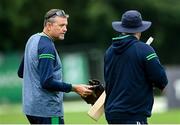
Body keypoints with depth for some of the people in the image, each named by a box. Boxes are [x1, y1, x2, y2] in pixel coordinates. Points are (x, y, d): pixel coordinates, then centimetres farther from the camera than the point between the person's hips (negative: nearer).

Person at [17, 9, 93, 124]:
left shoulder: (33, 40, 13)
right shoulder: (47, 46, -17)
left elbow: (21, 73, 23)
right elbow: (47, 82, -23)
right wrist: (74, 88, -20)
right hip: (48, 110, -10)